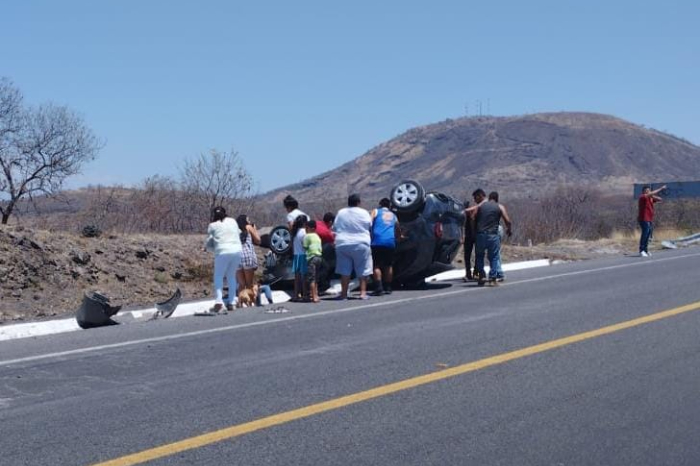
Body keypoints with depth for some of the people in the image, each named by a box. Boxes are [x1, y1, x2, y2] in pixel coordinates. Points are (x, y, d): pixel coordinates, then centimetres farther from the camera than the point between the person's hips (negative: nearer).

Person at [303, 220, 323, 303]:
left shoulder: (307, 236, -3)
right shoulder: (318, 237, 20)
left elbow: (305, 247, -3)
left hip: (311, 257, -8)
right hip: (319, 257, 8)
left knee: (311, 279, -8)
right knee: (315, 279, 15)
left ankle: (314, 297, -14)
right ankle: (316, 295, 17)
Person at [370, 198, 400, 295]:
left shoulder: (376, 211, 14)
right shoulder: (393, 215, 25)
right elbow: (398, 230, 35)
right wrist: (398, 237, 54)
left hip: (377, 241, -3)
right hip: (390, 242, 3)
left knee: (377, 265, -2)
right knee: (388, 265, 15)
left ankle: (379, 288, -14)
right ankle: (387, 288, 15)